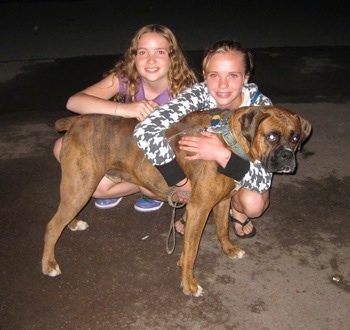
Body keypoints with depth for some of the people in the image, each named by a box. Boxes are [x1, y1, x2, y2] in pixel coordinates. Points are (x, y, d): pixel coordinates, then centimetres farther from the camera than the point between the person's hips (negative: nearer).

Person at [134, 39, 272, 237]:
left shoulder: (261, 106, -30)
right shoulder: (200, 95, -31)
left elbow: (263, 180, -33)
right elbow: (145, 132, -43)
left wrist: (222, 155, -49)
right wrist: (185, 183, -42)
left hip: (244, 165, -1)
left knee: (253, 203, -33)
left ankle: (237, 210, 5)